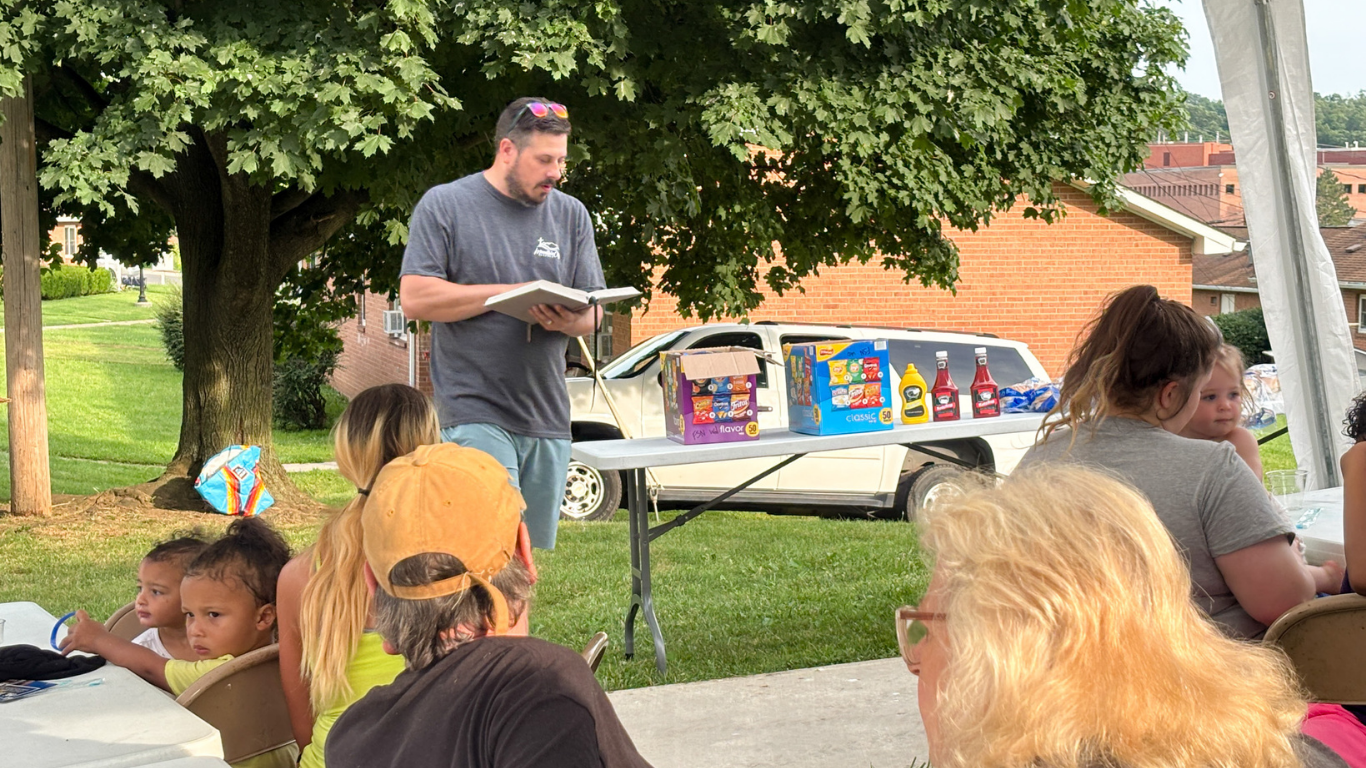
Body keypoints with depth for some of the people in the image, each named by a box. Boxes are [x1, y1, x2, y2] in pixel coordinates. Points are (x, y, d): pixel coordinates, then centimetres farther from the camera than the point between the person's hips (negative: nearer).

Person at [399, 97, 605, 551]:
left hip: (547, 418, 5)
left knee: (534, 548, 6)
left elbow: (593, 313, 14)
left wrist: (569, 320, -11)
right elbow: (415, 298, -8)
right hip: (475, 413, -5)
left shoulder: (571, 215, 15)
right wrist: (510, 293, -10)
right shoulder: (444, 205, 1)